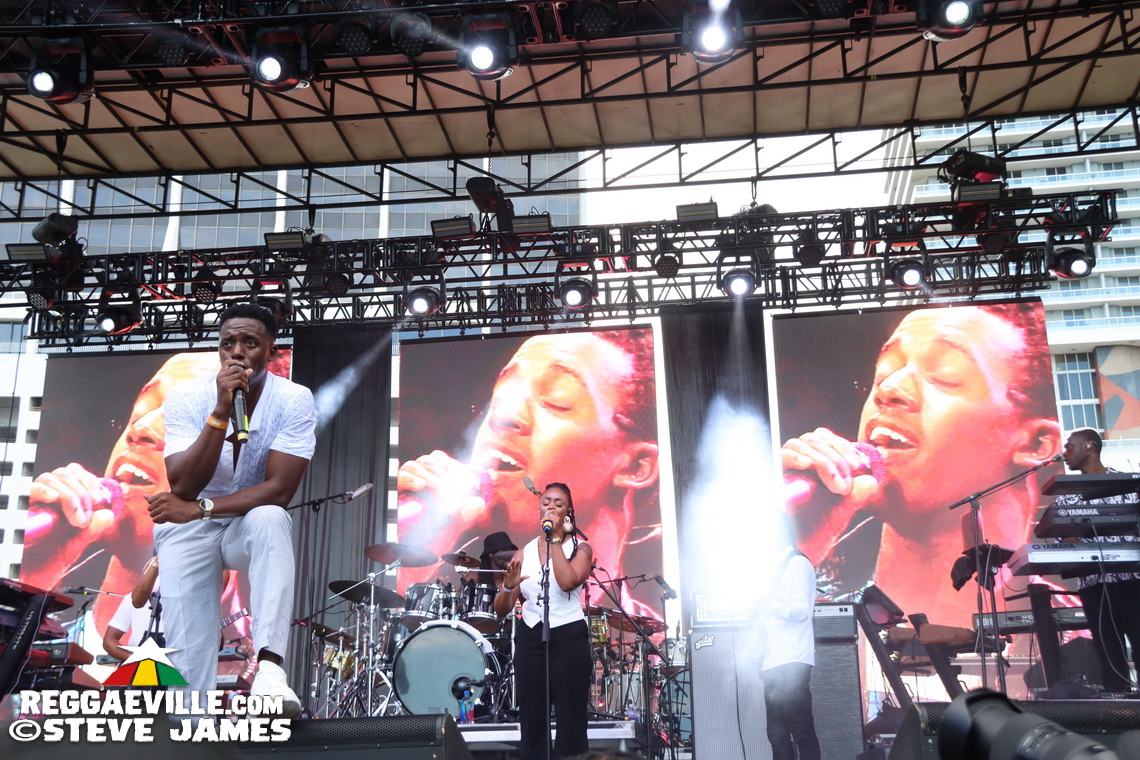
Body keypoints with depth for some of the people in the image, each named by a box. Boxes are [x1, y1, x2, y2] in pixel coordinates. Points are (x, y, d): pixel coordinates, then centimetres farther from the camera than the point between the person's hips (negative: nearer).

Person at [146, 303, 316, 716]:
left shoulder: (294, 400, -15)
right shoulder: (187, 398, -13)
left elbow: (279, 490, -21)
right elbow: (183, 487, -23)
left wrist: (199, 508, -27)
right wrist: (221, 411, -31)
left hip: (251, 527, -1)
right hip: (188, 532, 1)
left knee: (270, 518, -35)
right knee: (188, 646, -14)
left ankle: (269, 665, -41)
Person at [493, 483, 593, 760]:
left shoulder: (580, 548, 3)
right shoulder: (523, 553, 10)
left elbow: (568, 582, -20)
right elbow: (501, 610, 5)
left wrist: (555, 539, -12)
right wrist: (509, 585, -16)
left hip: (568, 638, -3)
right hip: (530, 639, 3)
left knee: (571, 723, -3)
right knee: (532, 724, 3)